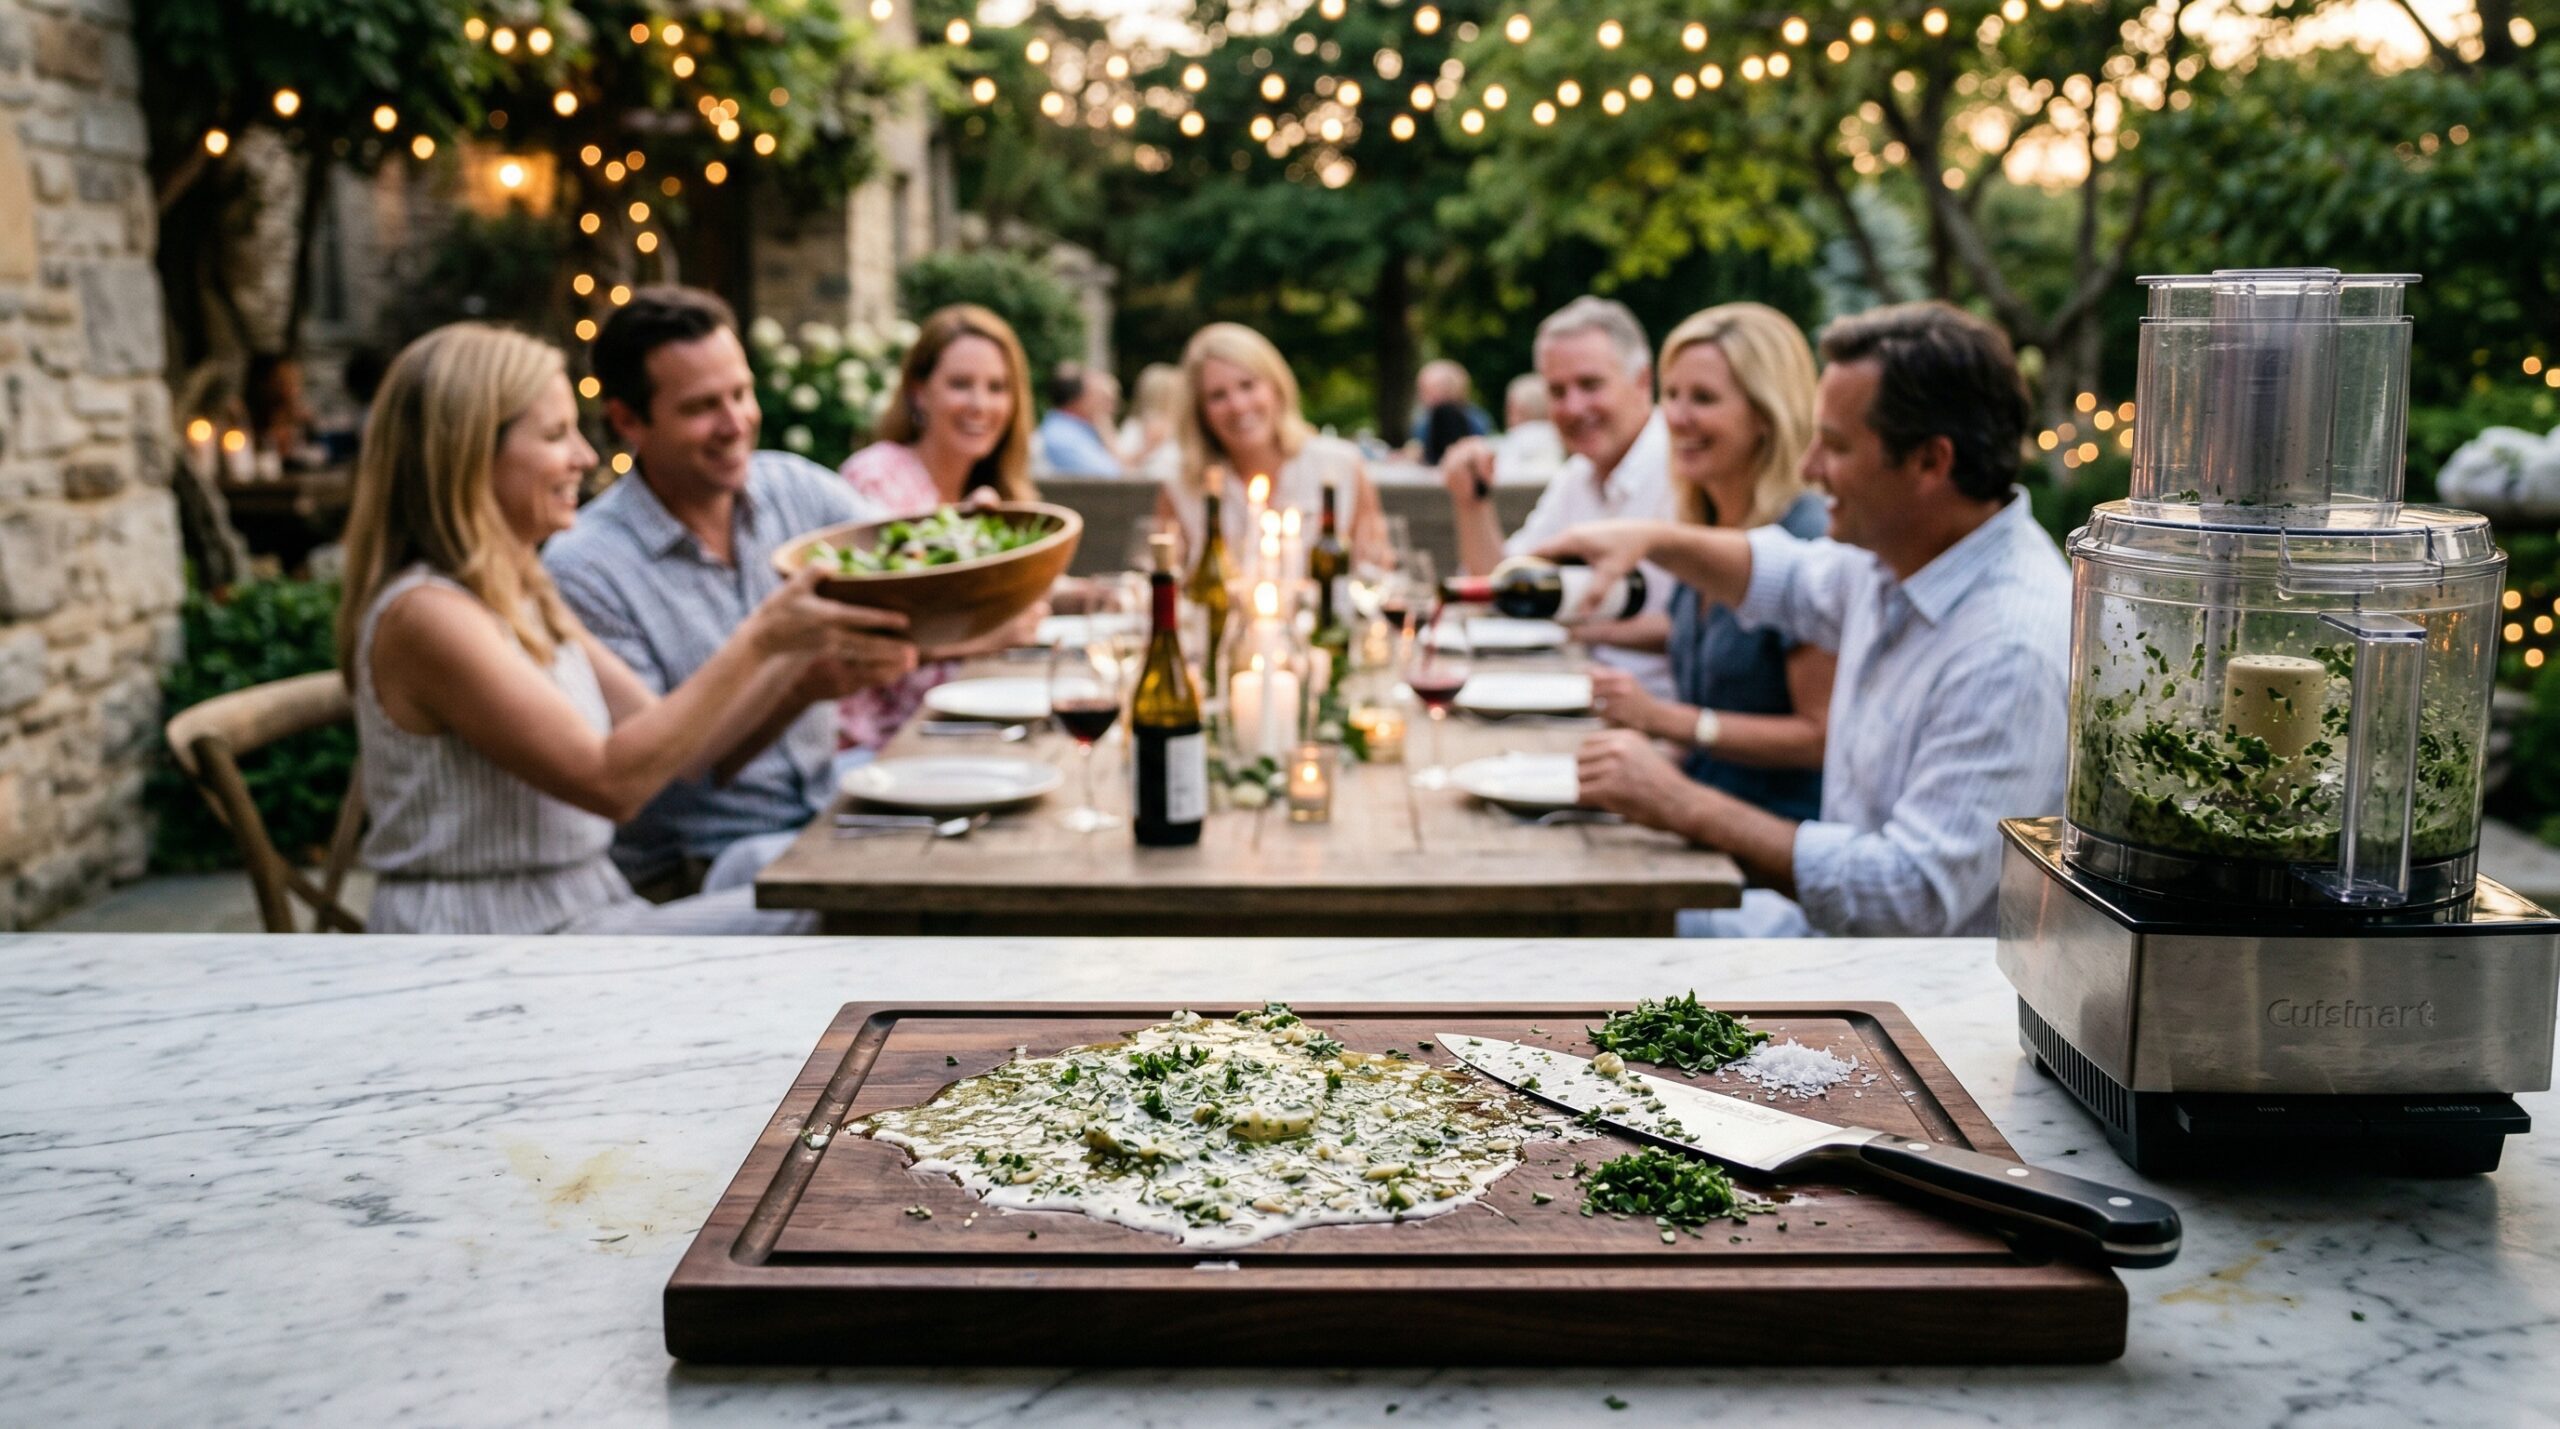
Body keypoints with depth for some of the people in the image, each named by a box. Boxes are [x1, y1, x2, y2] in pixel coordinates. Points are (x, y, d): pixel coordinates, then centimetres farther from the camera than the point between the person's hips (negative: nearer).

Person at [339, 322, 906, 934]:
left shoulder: (528, 598, 13)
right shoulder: (427, 614, -16)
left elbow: (672, 742, 9)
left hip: (587, 911, 9)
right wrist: (756, 642, -21)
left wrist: (803, 650, -2)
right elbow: (611, 779, -21)